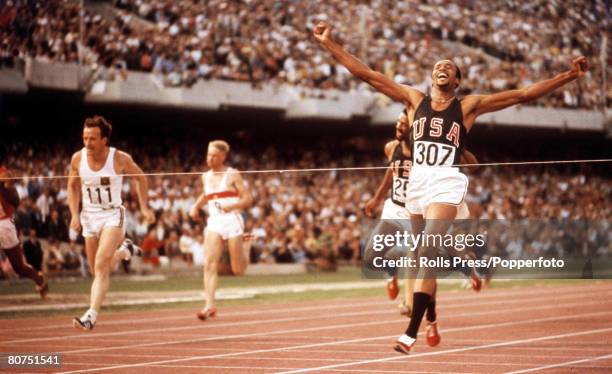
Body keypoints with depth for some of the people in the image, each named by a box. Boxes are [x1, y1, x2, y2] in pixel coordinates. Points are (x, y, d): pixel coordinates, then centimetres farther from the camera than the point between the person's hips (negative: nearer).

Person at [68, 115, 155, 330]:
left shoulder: (120, 159, -15)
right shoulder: (78, 158, -7)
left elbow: (140, 177, 4)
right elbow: (73, 186, 11)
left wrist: (144, 207, 1)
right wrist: (74, 214, 1)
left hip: (113, 216, -4)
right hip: (89, 217, 4)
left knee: (101, 266, -21)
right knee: (97, 270, 13)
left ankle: (92, 315, -25)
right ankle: (123, 252, 44)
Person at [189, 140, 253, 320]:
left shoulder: (232, 175, -1)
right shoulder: (206, 177, 14)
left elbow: (248, 199, -4)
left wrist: (231, 206, -21)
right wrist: (196, 206, 15)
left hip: (232, 220, -4)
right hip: (213, 222, 4)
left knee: (238, 270, 2)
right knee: (209, 264, -15)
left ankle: (245, 252, 38)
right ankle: (210, 305, -18)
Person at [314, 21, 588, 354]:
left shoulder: (469, 105, 5)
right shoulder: (414, 99, 10)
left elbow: (523, 94, 4)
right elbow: (367, 75, 6)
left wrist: (569, 75, 0)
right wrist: (328, 44, 0)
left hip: (447, 183, -4)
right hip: (417, 180, 4)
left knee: (428, 253, -18)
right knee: (425, 256, 12)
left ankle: (411, 333, -24)